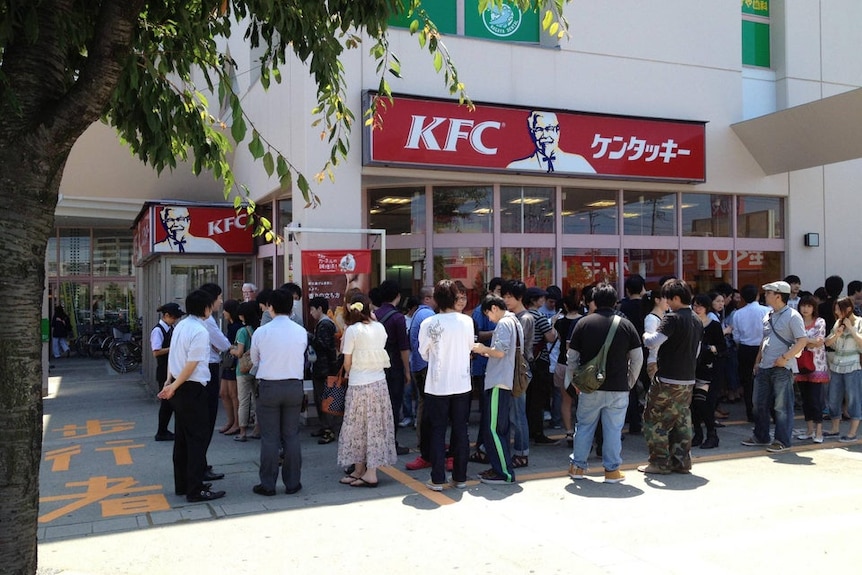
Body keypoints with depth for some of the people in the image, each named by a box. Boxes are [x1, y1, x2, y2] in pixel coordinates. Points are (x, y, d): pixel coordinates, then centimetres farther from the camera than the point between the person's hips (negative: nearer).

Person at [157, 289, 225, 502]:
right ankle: (196, 490, 1)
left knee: (183, 437, 16)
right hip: (193, 389, -9)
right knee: (198, 438, -3)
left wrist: (170, 382, 8)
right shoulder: (200, 331, -17)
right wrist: (174, 387, -12)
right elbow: (192, 365, -19)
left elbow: (173, 357, 11)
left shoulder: (180, 326, 10)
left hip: (179, 390, 9)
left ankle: (182, 484, 25)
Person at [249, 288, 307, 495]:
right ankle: (292, 483, 16)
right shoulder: (301, 332, -3)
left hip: (268, 387, -2)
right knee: (291, 436, 10)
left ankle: (268, 484, 12)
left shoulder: (261, 332, -8)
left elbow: (254, 360, 6)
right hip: (294, 387, 2)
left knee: (269, 437, 5)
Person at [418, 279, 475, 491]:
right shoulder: (467, 321, -7)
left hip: (437, 385, -2)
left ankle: (437, 479, 9)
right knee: (460, 430, 11)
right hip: (462, 384, 2)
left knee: (438, 431, 7)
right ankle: (460, 477, 19)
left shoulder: (429, 324, -13)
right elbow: (470, 347, 7)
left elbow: (424, 354, -2)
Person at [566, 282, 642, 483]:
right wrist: (631, 382, 14)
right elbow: (637, 358, 2)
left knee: (584, 426, 12)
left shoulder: (583, 323, -2)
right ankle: (612, 470, 13)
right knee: (613, 429, 7)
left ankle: (577, 467, 20)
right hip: (618, 388, 0)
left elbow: (572, 357, 1)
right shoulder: (626, 325, -1)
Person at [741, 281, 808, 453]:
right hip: (764, 368, 8)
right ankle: (760, 437, 25)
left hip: (782, 368, -8)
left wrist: (785, 357, -20)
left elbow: (803, 340, -14)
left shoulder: (792, 316, -9)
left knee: (782, 406, -2)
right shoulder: (768, 316, 16)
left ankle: (782, 441, 7)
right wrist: (757, 361, 18)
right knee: (760, 404, 13)